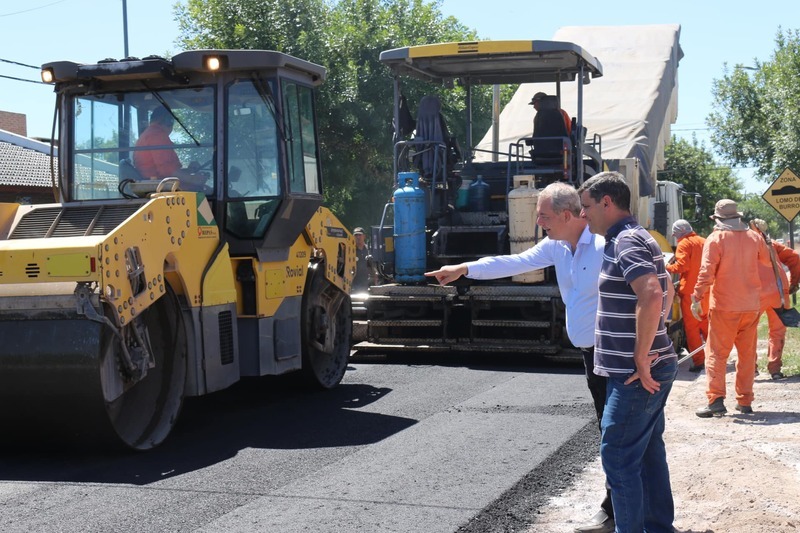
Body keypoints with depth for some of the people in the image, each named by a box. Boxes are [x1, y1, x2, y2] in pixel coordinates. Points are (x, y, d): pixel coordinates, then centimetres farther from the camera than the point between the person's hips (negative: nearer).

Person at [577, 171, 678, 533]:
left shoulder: (626, 241, -16)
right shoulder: (634, 238, 16)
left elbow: (652, 296, -31)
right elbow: (668, 290, 27)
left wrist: (640, 358, -25)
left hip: (635, 374, -10)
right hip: (653, 368, 10)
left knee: (618, 456, -5)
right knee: (649, 452, 16)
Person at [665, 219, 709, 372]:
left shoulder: (684, 244, -9)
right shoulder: (703, 241, 13)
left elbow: (682, 265, -19)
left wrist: (668, 267, -5)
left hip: (690, 291, -7)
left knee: (691, 326, -1)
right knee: (705, 323, 19)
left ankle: (699, 361, -4)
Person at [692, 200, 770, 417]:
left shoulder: (715, 238, -9)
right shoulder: (754, 238, 5)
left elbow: (707, 271, -15)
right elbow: (767, 262, 21)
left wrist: (697, 297, -12)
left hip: (724, 306, -4)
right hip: (751, 305, 4)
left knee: (716, 353, -1)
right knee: (747, 354, 12)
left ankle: (716, 399, -10)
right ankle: (745, 401, 15)